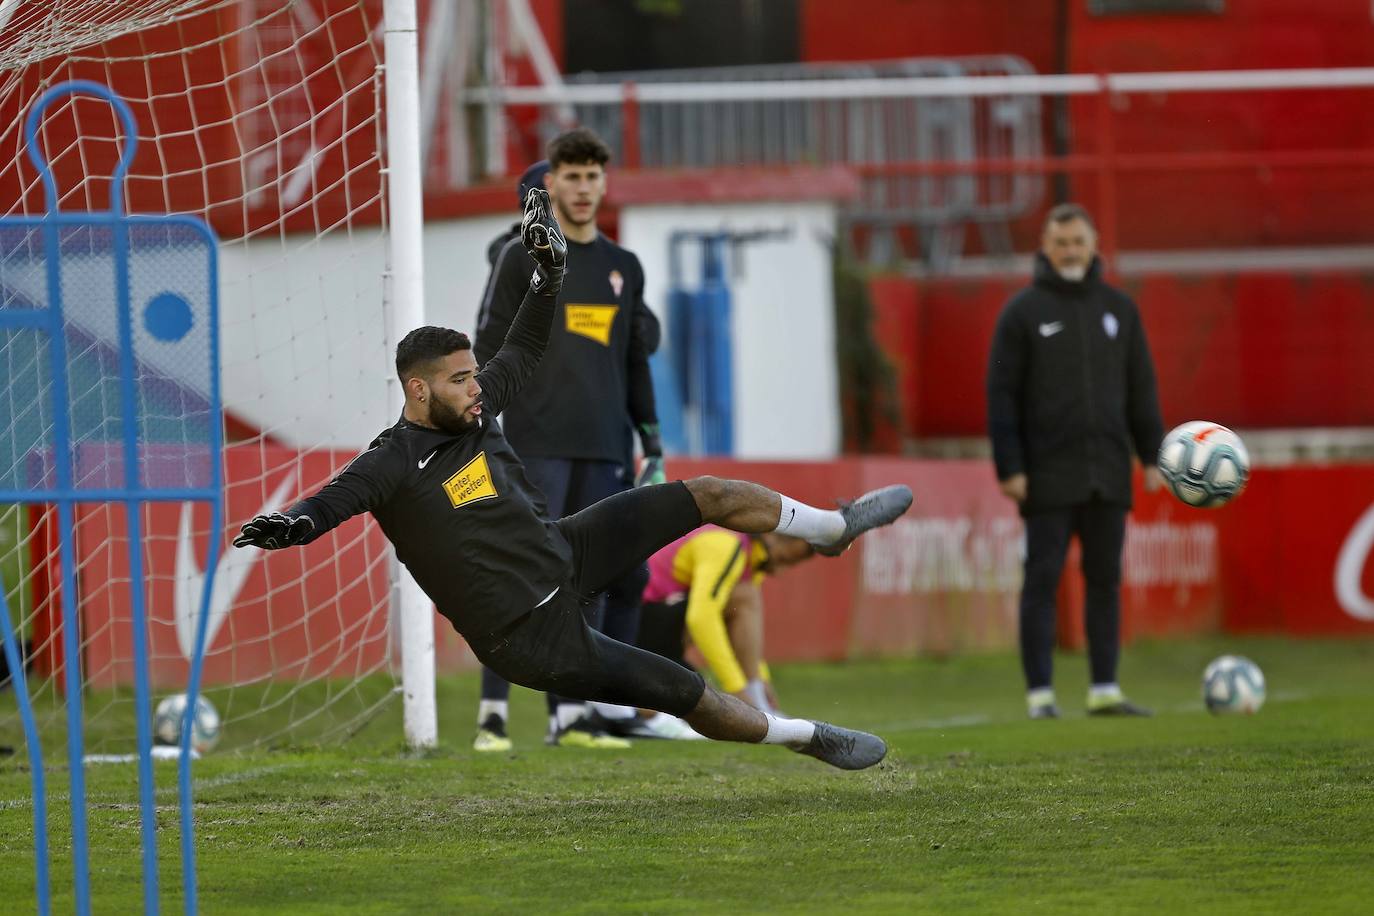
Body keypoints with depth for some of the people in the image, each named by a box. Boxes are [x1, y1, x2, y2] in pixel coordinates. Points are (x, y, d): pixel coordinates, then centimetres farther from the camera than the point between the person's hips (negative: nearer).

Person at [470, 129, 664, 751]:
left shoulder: (623, 268, 16)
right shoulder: (521, 257, 1)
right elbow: (489, 353, -2)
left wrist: (652, 446, 15)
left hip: (602, 452, 5)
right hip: (536, 444, -5)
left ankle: (572, 714, 6)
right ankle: (493, 712, -9)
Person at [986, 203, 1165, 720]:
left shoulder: (1118, 308, 11)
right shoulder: (1024, 312, 0)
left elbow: (1141, 388, 14)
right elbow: (1002, 395, -2)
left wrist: (1152, 457, 7)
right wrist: (1009, 468, -10)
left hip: (1108, 474, 4)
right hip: (1048, 476, -4)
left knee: (1106, 579, 5)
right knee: (1043, 580, -4)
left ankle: (1105, 691, 10)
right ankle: (1039, 693, -3)